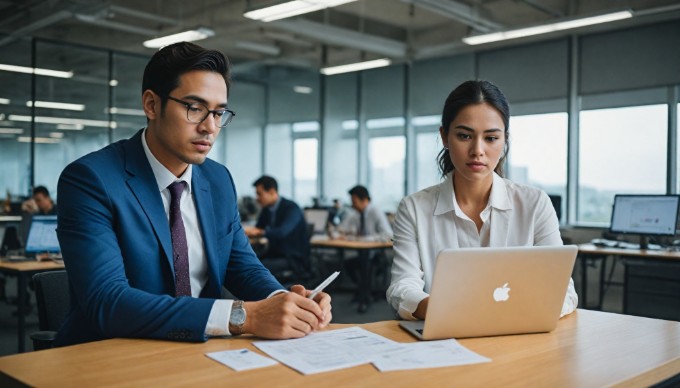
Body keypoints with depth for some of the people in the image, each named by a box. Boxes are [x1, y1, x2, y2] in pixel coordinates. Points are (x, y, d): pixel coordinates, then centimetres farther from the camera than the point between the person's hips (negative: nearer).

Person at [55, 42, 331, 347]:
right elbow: (106, 301, -23)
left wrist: (283, 300, -13)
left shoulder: (219, 180, 6)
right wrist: (242, 316, -31)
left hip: (200, 355, 5)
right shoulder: (89, 179, -13)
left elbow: (242, 265, 10)